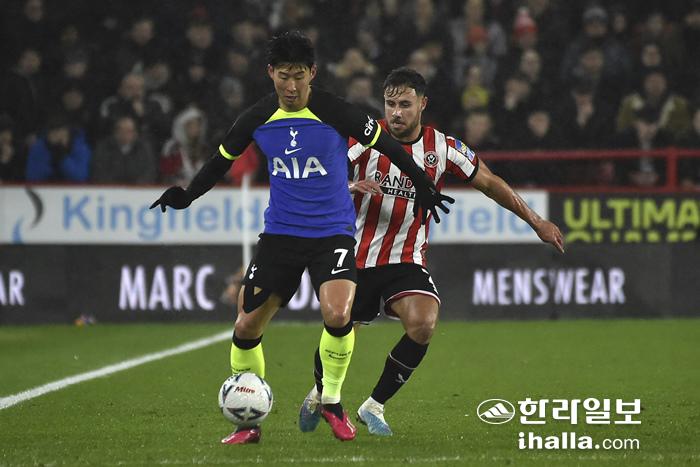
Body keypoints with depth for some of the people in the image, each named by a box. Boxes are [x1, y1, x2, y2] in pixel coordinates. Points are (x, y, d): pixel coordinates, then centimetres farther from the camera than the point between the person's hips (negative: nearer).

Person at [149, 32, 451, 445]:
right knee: (247, 327, -3)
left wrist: (423, 185, 6)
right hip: (280, 234, 3)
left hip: (333, 232, -3)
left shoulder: (334, 112, -12)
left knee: (338, 316, -26)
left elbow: (385, 144, 1)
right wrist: (187, 197, 9)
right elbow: (223, 159, 16)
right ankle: (248, 421, 15)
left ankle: (331, 400, -1)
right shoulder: (258, 119, -1)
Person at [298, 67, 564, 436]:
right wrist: (350, 186, -33)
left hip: (406, 261, 1)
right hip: (357, 258, -1)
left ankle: (374, 406, -7)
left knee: (423, 325, -24)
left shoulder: (442, 148, -3)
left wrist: (536, 221, 13)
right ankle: (319, 395, 39)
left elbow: (489, 183, 10)